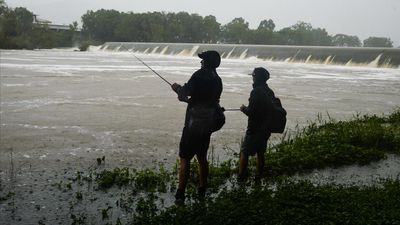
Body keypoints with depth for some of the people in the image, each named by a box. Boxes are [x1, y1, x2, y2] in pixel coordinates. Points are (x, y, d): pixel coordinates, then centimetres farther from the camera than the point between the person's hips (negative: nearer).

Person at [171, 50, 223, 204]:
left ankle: (180, 194, -5)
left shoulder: (200, 74, -12)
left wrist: (176, 88, 3)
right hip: (208, 126, 7)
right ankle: (202, 190, 25)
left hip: (194, 124, -7)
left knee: (185, 159, -3)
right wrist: (188, 99, 22)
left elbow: (185, 91, -18)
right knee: (202, 158, 18)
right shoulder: (218, 80, 11)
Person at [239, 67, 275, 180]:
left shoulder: (256, 92, -18)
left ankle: (241, 177, 0)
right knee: (260, 153, 15)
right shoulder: (270, 92, 7)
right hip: (266, 129, 8)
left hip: (254, 129, -8)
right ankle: (259, 175, 20)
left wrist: (244, 109, 0)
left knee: (244, 153, 0)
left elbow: (251, 112, -21)